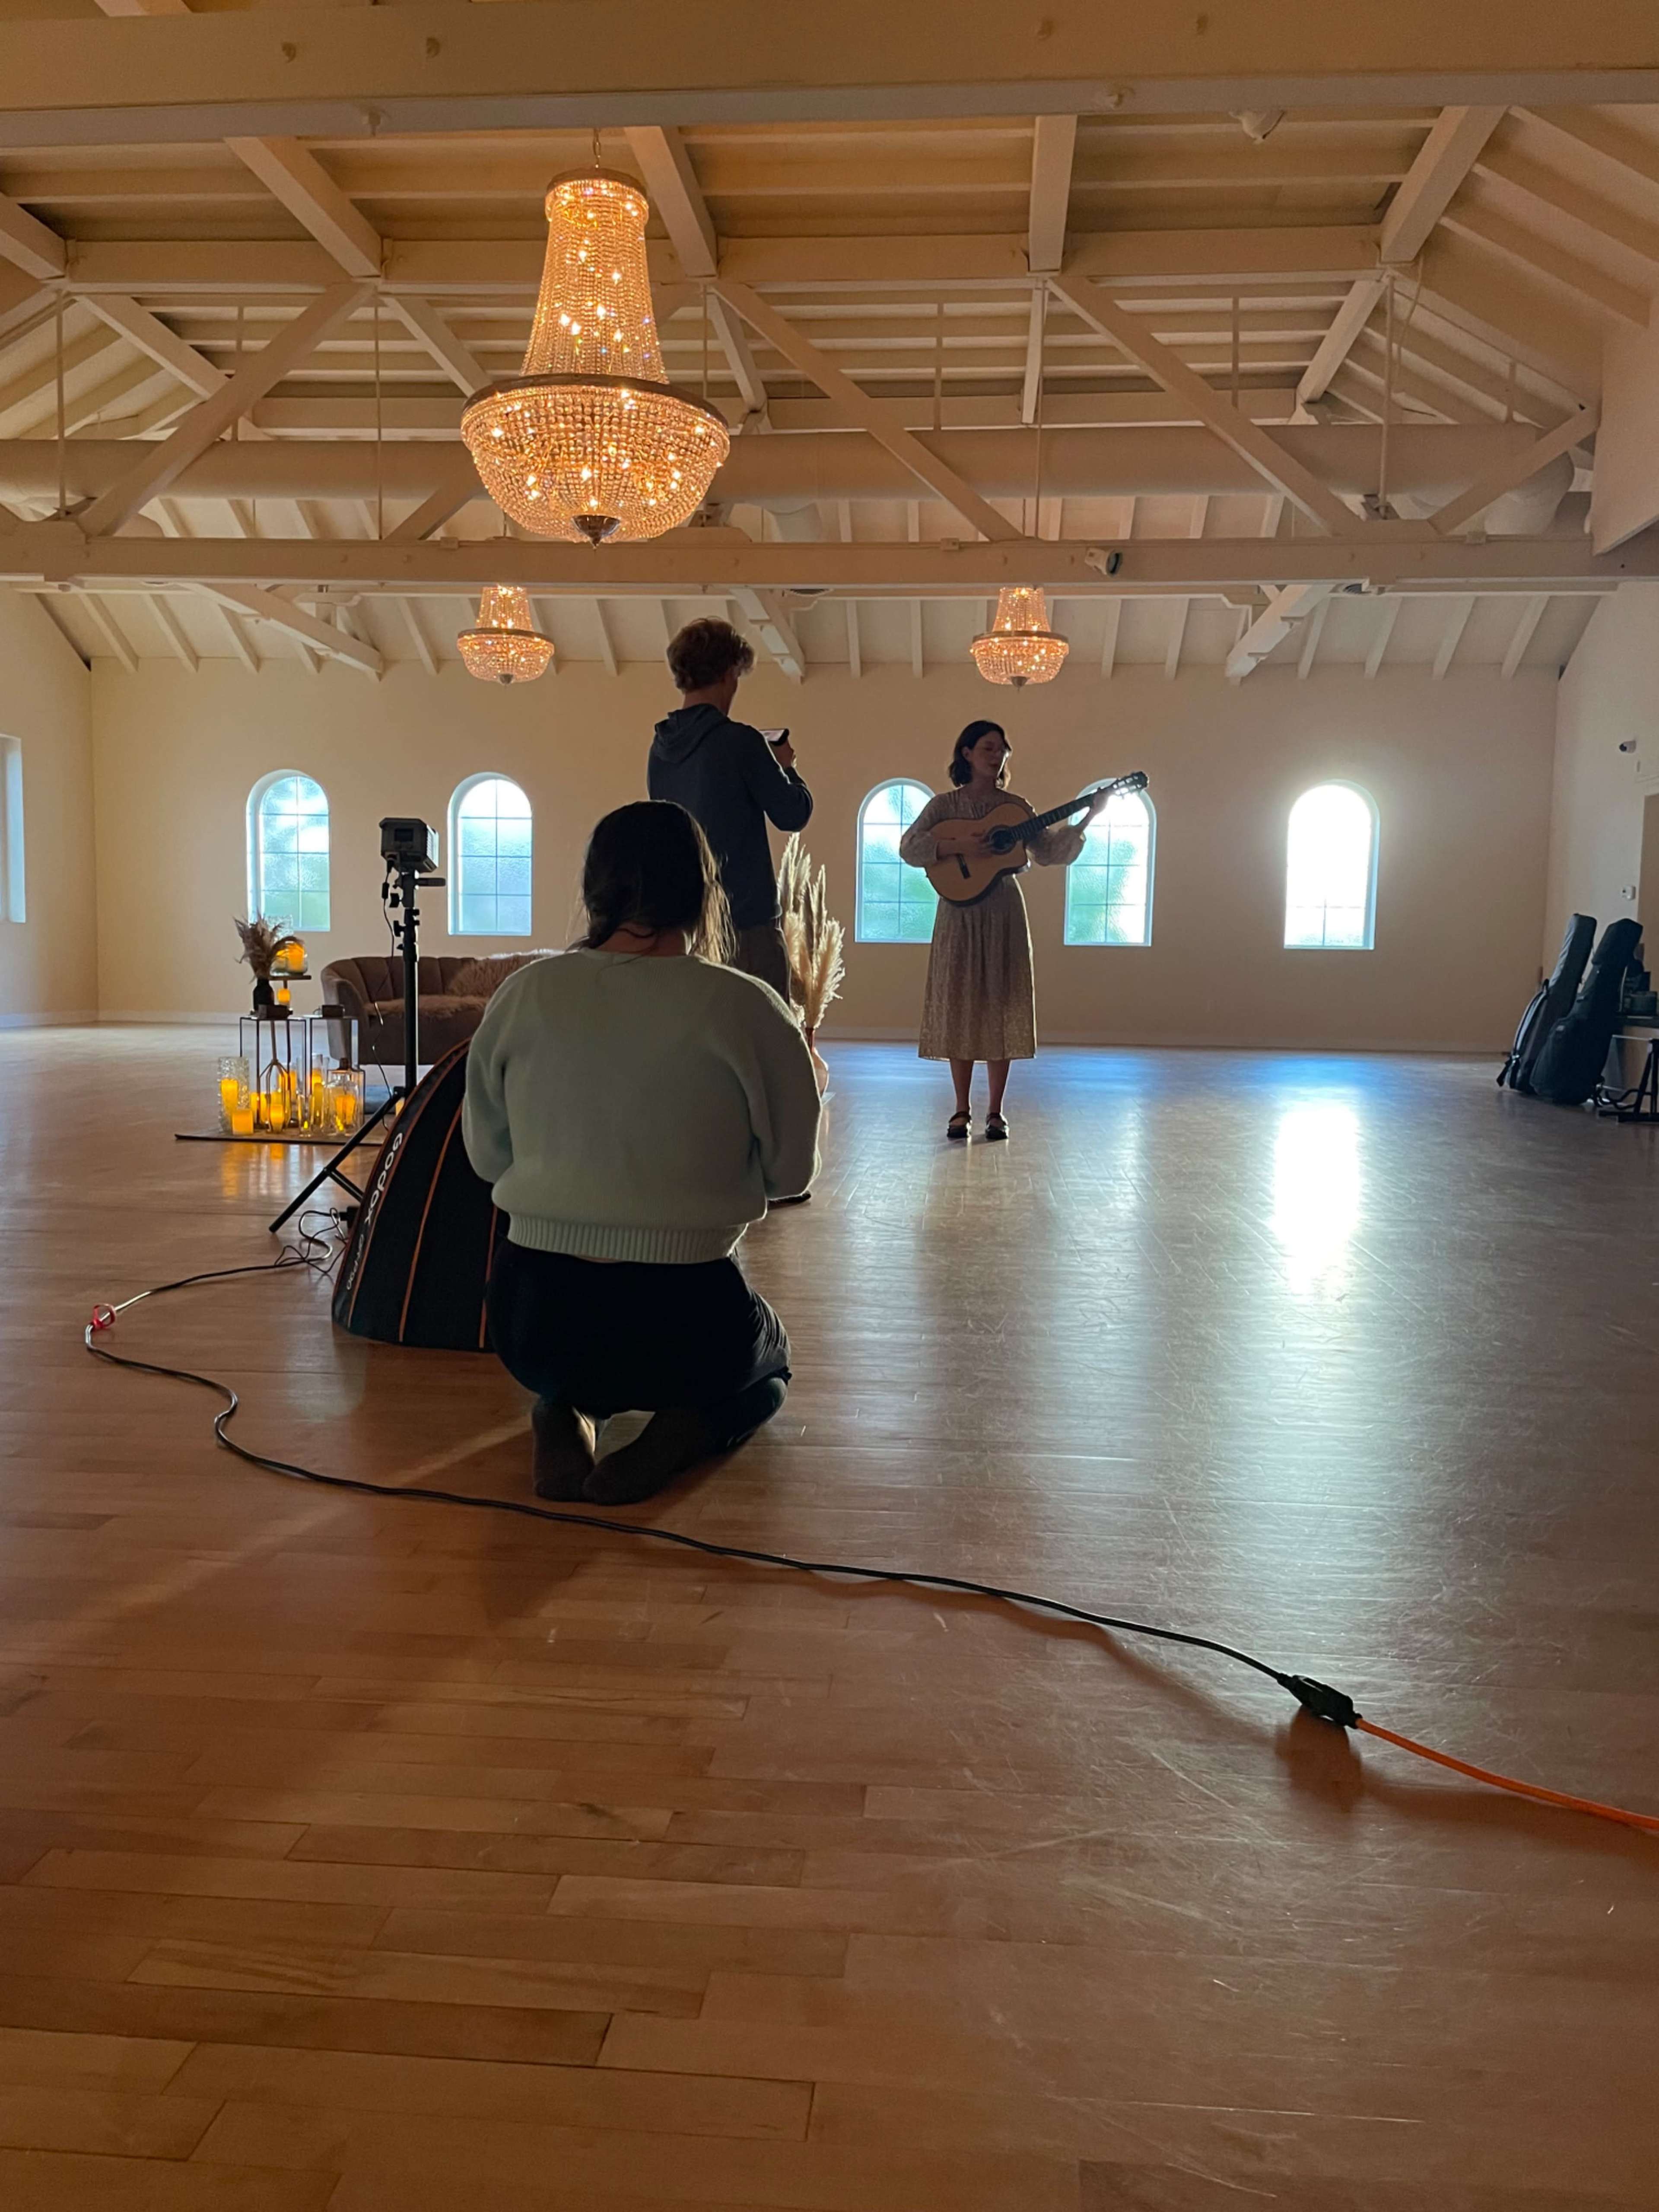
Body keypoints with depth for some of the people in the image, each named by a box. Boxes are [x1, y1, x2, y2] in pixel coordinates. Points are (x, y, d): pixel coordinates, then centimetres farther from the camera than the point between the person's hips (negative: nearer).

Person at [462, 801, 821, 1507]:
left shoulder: (525, 994, -3)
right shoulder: (748, 1010, -11)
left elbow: (486, 1156, 8)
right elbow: (791, 1168, 1)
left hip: (532, 1317, 3)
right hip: (682, 1321, -3)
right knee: (769, 1364, 32)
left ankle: (560, 1417, 5)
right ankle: (679, 1432, -2)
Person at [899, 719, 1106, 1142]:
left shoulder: (1016, 807, 9)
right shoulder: (945, 804, 3)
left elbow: (1047, 853, 4)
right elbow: (909, 847, -8)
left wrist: (1085, 821, -6)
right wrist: (956, 845, -21)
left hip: (1003, 912, 1)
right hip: (959, 912, -1)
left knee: (1000, 1005, -1)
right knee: (959, 1006, 0)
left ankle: (996, 1112, 6)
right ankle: (963, 1110, 9)